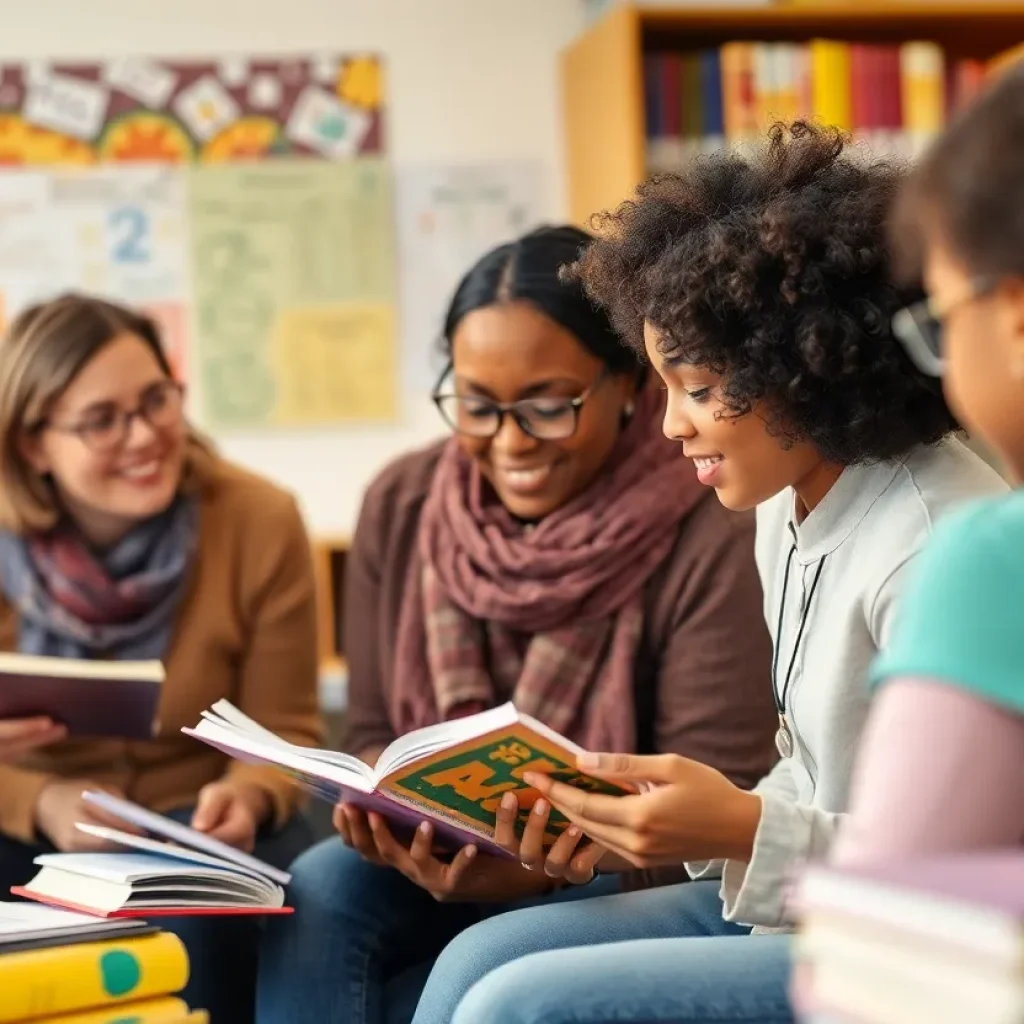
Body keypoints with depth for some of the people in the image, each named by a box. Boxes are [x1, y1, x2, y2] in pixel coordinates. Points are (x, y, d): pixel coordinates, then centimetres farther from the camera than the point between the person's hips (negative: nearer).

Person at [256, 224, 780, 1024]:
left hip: (626, 892, -4)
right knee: (318, 892, -26)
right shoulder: (399, 507, 0)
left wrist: (548, 867, -33)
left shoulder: (709, 538, -16)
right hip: (440, 865, 5)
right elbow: (378, 734, 6)